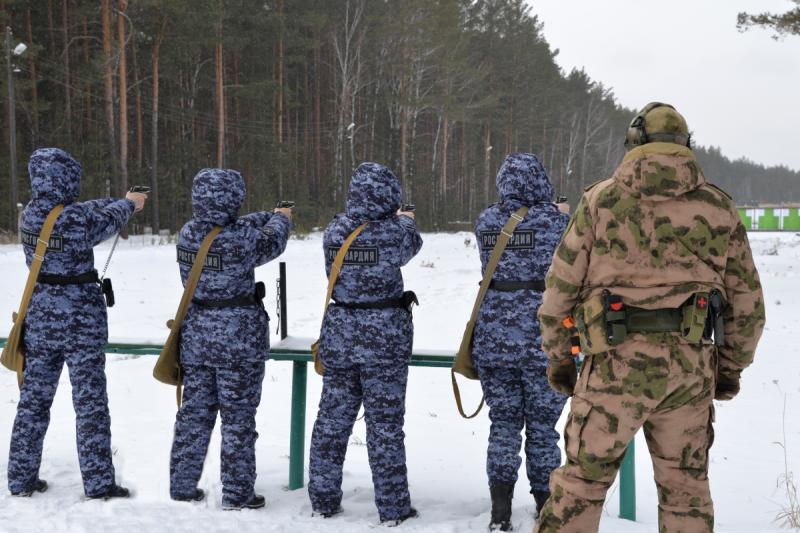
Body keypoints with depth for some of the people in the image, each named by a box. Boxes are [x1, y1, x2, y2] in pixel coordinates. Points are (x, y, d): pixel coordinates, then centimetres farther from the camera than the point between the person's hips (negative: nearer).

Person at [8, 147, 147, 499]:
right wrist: (128, 204, 25)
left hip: (39, 318, 6)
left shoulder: (29, 216, 0)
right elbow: (109, 220, 3)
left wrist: (121, 201, 28)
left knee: (33, 398, 14)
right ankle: (98, 483, 10)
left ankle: (21, 479, 23)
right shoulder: (79, 219, -19)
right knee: (90, 402, 3)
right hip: (81, 320, -6)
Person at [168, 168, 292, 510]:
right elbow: (271, 243, 2)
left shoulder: (187, 234, -2)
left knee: (195, 410, 16)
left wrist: (270, 216, 26)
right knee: (238, 416, 5)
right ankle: (237, 493, 14)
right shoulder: (241, 239, -20)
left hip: (196, 336, 6)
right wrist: (280, 219, 23)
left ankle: (182, 485, 25)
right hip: (238, 340, -6)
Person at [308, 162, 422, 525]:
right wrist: (407, 220, 31)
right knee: (385, 424, 4)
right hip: (384, 337, -4)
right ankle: (393, 508, 13)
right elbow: (411, 244, 9)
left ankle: (323, 500, 23)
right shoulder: (392, 231, -13)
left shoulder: (333, 232, -2)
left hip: (339, 335, 4)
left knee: (332, 419, 13)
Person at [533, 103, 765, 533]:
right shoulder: (718, 207, 9)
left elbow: (561, 286, 3)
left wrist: (558, 357, 13)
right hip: (692, 365, 3)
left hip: (618, 362, -2)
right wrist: (732, 366, 23)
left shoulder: (600, 200, 3)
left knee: (582, 480, 7)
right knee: (686, 485, 15)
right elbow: (747, 300, 12)